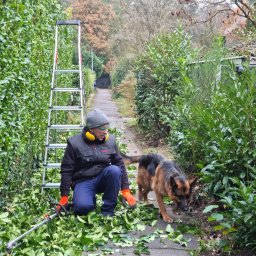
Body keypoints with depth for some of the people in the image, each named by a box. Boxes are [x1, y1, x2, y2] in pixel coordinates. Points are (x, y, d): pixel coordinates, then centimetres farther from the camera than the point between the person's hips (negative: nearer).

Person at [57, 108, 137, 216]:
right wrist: (64, 197, -7)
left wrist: (126, 191, 0)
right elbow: (66, 170, -6)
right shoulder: (75, 143, -10)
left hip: (103, 179, 4)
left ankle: (108, 210, -13)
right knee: (82, 206, -32)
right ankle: (90, 200, 7)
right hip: (83, 182, -3)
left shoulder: (110, 140, -1)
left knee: (114, 170, -29)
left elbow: (119, 164, 4)